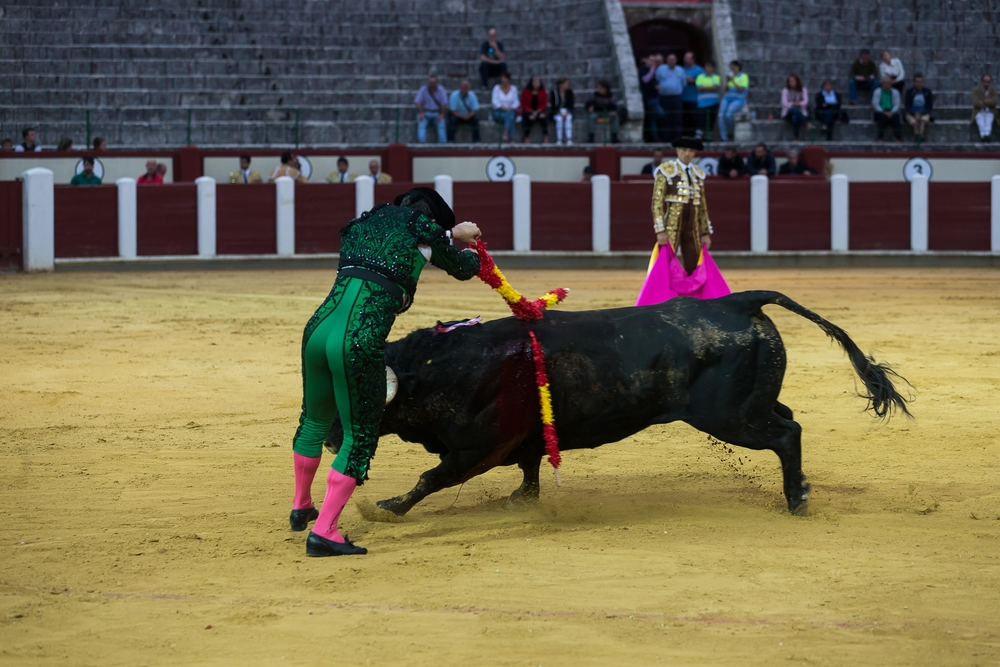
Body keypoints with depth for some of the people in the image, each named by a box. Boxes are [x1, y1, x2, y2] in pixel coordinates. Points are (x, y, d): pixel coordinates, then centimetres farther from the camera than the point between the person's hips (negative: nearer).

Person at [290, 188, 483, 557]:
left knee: (315, 418, 28)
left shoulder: (365, 222, 25)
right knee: (360, 436, 6)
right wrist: (469, 251, 51)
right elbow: (463, 269, 26)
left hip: (319, 327, 6)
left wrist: (451, 235, 53)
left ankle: (301, 507, 46)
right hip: (362, 340, -6)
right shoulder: (423, 230, 9)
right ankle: (323, 532, -1)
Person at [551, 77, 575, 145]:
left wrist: (567, 113, -16)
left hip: (567, 112, 2)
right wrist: (560, 113, -22)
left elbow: (571, 105, 0)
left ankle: (569, 139, -39)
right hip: (556, 112, -2)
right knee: (559, 119, -34)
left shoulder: (569, 92, 0)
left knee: (568, 118, -31)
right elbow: (553, 106, -9)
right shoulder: (554, 92, -9)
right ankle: (559, 140, -35)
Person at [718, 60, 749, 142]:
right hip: (727, 98, 5)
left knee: (728, 114, -31)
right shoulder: (731, 76, 16)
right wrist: (727, 82, -1)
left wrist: (733, 81, -13)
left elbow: (741, 89, -12)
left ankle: (731, 131, -4)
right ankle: (723, 137, -22)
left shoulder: (744, 77, 0)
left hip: (738, 99, -5)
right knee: (721, 115, -23)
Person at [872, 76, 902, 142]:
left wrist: (891, 112, -18)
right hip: (880, 112, -2)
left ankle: (898, 138, -40)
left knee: (895, 116, -34)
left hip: (891, 112, 2)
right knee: (883, 116, -38)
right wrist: (884, 112, -18)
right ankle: (879, 138, -35)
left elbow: (896, 105, 1)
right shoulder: (877, 92, 1)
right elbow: (875, 105, -5)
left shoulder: (895, 92, 9)